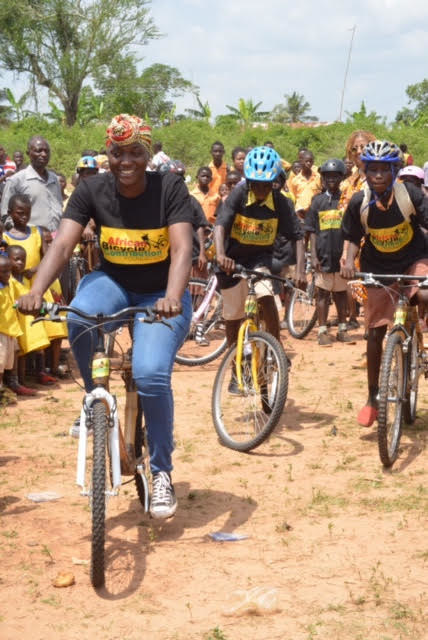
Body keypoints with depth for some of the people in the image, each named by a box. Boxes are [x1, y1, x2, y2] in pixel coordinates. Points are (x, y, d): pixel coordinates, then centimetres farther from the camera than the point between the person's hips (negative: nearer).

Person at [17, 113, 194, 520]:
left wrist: (172, 297, -47)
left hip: (159, 295, -2)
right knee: (78, 317, -34)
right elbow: (63, 243, -22)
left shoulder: (170, 189, -17)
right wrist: (36, 291, -40)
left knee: (151, 375, -25)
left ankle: (161, 471, -4)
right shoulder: (91, 190, -12)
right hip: (112, 282, 2)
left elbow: (181, 248, -28)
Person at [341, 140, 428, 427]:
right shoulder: (359, 202, -15)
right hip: (379, 270, 1)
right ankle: (373, 397, 16)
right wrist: (349, 262, -20)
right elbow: (354, 238, -1)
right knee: (375, 332, 3)